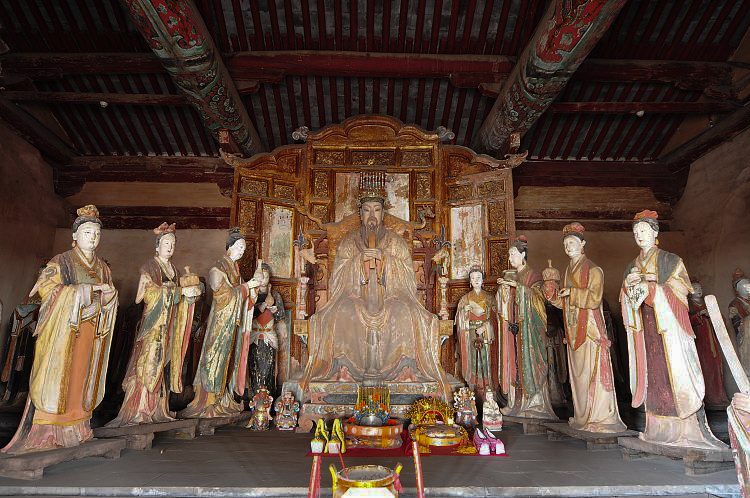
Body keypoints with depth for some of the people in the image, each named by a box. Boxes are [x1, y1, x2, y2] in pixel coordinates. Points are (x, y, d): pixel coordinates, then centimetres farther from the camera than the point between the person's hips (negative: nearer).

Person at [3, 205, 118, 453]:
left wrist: (109, 292, -8)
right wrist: (89, 290, -18)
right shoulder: (61, 261, 0)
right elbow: (46, 288, -14)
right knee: (58, 376, -6)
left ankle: (76, 428, 15)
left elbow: (109, 299, 16)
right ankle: (49, 432, 0)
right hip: (64, 329, -5)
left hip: (91, 332, 5)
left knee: (83, 376, 7)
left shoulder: (103, 268, 15)